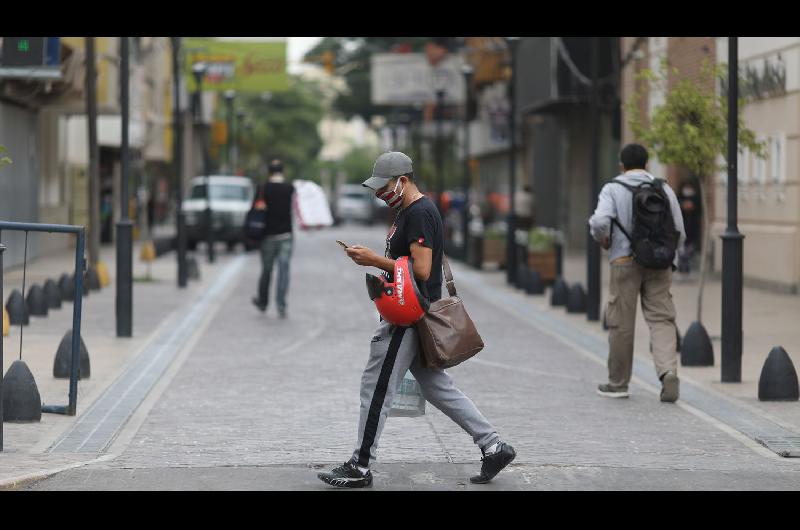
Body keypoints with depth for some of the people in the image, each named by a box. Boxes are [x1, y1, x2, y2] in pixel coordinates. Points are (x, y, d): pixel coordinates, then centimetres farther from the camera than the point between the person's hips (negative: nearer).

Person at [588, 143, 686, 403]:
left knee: (621, 323, 7)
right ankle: (668, 371, -21)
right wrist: (669, 256, 19)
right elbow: (679, 231, 5)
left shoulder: (613, 189, -1)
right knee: (661, 318, 1)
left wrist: (603, 240, 3)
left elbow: (600, 221, -17)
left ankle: (618, 382, 17)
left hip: (625, 262, -2)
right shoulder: (664, 189, 7)